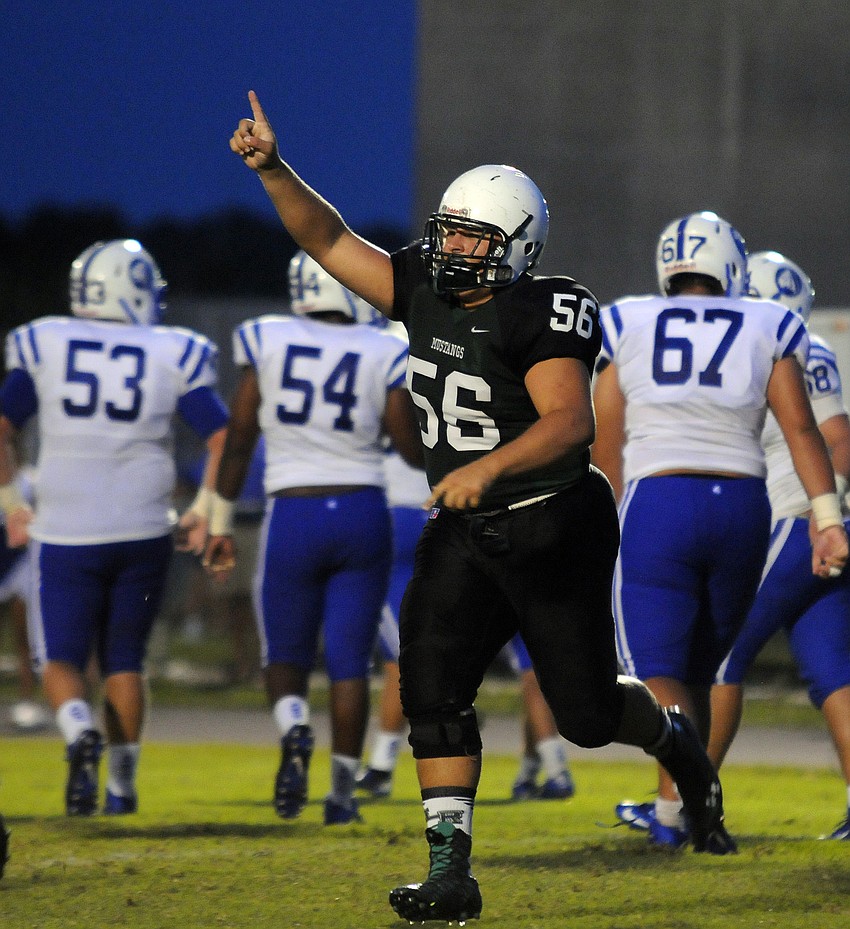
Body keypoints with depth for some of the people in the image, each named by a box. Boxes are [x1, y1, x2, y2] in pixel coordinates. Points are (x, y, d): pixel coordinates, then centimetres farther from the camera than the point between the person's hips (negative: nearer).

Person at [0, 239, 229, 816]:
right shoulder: (173, 356, 0)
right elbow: (224, 441, -3)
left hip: (65, 533, -1)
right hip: (143, 530, 1)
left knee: (62, 658, 9)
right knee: (124, 660, 16)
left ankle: (81, 734, -20)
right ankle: (123, 783, 15)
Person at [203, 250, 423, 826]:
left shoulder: (267, 342, -2)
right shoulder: (383, 354, -3)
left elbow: (239, 440, 2)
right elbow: (415, 451, -1)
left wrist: (222, 524, 10)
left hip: (293, 518, 0)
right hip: (364, 514, 0)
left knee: (287, 656, 12)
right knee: (349, 661, 8)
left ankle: (295, 730, -19)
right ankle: (343, 791, 6)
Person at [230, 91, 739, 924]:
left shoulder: (540, 317, -18)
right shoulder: (424, 291, 2)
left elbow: (569, 422, -29)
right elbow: (331, 241, 5)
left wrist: (488, 468, -43)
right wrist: (272, 169, -8)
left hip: (553, 531, -6)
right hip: (464, 537, 6)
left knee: (586, 711, 3)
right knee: (432, 689, -10)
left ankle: (681, 748, 37)